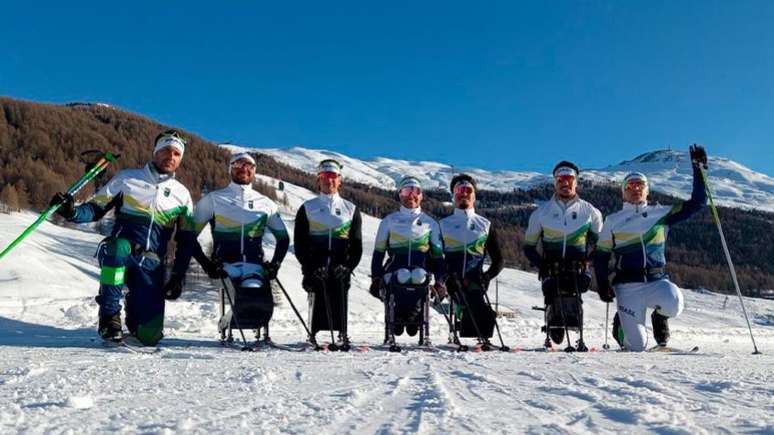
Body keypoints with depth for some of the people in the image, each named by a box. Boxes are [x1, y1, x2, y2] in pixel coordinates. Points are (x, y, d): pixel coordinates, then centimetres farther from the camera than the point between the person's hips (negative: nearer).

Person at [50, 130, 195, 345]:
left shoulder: (182, 194, 12)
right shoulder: (127, 178, 7)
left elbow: (186, 241, 14)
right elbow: (96, 209, 4)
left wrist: (178, 276, 5)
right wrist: (72, 212, -17)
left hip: (151, 265, 2)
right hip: (117, 254, -1)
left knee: (149, 335, -11)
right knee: (118, 246, -41)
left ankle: (133, 304, 24)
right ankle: (109, 317, -22)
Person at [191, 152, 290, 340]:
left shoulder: (266, 204, 17)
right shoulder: (213, 199, 11)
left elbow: (283, 237, 25)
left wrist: (274, 264, 9)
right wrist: (206, 263, -4)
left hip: (256, 265, 2)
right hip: (225, 265, -2)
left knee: (261, 305, -27)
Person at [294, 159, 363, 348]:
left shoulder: (351, 209, 14)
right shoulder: (307, 208, 11)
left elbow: (357, 245, 11)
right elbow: (299, 243, 5)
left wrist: (348, 267, -5)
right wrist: (310, 267, -8)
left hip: (341, 270, 1)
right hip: (315, 270, -1)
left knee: (340, 304, -4)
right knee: (317, 305, -7)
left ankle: (342, 337, 2)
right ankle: (314, 338, 0)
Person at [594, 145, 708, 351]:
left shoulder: (661, 213, 11)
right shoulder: (613, 221, 8)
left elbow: (696, 203, 7)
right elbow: (601, 256, 9)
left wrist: (698, 170, 0)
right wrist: (603, 285, -3)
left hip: (657, 281, 1)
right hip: (628, 286, -1)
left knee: (673, 305, -34)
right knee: (637, 346, -11)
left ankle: (659, 316, 5)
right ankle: (620, 323, 27)